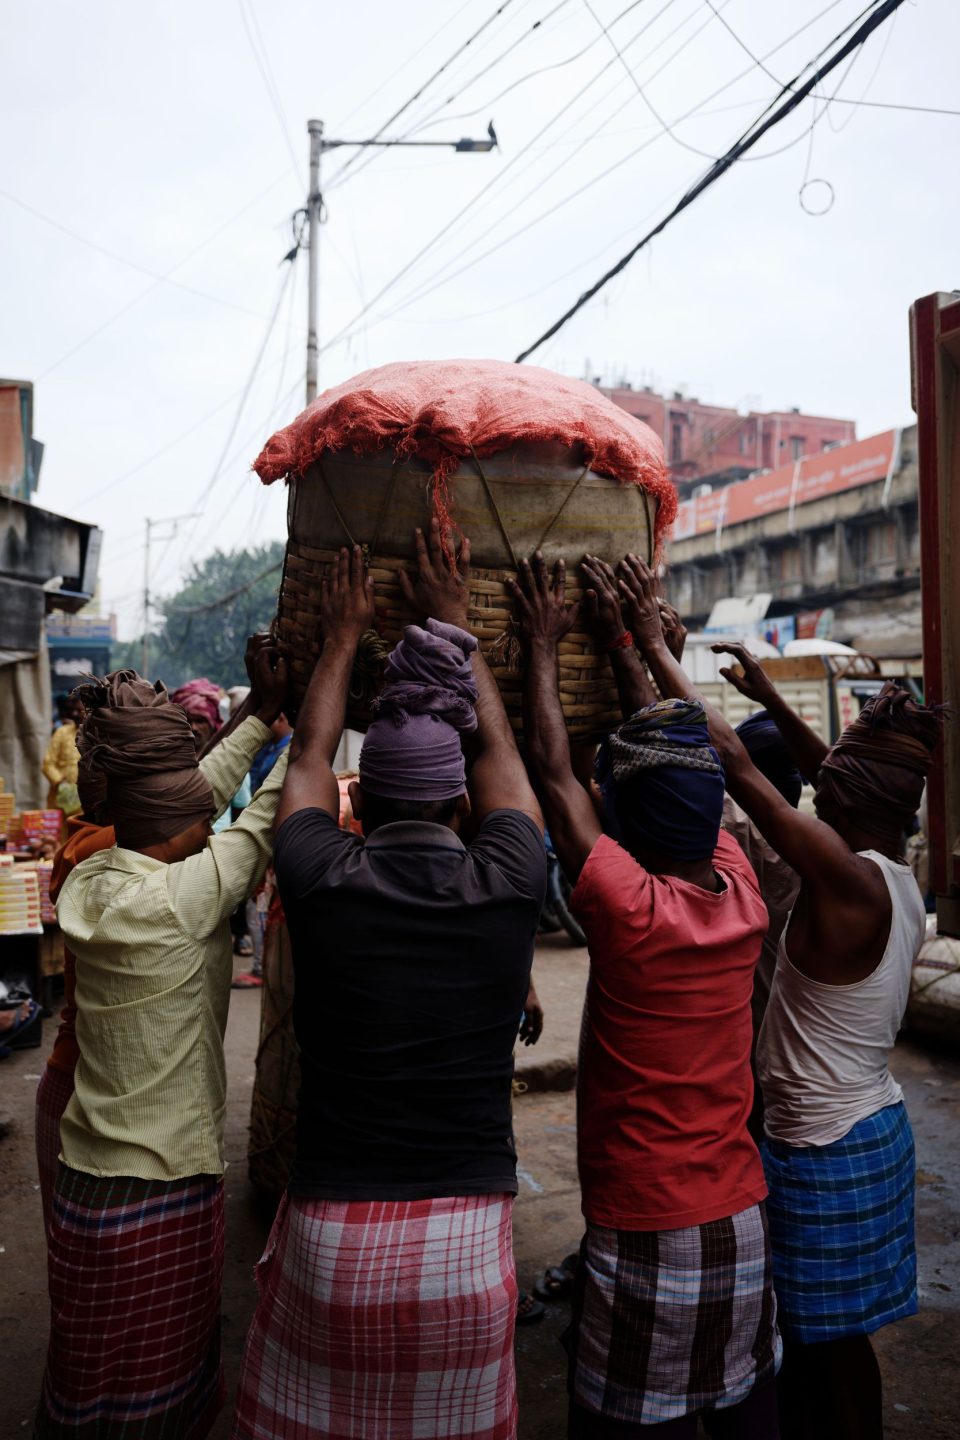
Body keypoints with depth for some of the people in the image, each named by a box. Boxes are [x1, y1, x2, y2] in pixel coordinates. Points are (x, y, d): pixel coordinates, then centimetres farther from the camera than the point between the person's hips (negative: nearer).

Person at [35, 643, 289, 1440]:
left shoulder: (89, 880, -1)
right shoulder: (173, 899, -25)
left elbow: (194, 794, 8)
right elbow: (269, 817, -16)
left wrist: (266, 715, 15)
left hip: (87, 1184, 8)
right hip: (160, 1193, -8)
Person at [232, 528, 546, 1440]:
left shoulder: (322, 883, -10)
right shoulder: (509, 885, -8)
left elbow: (308, 758, 11)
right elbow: (496, 751, 10)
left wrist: (342, 637, 24)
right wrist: (453, 625, 22)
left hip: (331, 1234, -1)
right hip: (468, 1237, 1)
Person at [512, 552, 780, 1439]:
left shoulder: (629, 909, -23)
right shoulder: (744, 895, -6)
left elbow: (551, 771, -11)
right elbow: (679, 756, 5)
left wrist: (543, 646, 1)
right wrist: (619, 640, 15)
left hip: (645, 1240, -6)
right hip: (744, 1223, 6)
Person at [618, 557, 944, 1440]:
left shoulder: (847, 877, -24)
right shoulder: (900, 883, 0)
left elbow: (735, 762, -26)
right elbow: (850, 784, 16)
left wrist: (654, 644, -19)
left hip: (826, 1151, -8)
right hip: (875, 1128, 8)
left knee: (830, 1343, 10)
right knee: (827, 1339, 23)